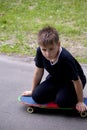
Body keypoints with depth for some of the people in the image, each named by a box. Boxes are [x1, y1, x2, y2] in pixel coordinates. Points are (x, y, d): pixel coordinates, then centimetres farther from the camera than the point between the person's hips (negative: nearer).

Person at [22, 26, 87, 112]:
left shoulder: (66, 59, -39)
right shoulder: (40, 52, -24)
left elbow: (76, 81, -26)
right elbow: (38, 71, -6)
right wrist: (32, 91, 5)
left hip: (71, 81, -5)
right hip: (55, 79, 5)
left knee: (62, 101, -28)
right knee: (37, 96, -11)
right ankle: (59, 91, 13)